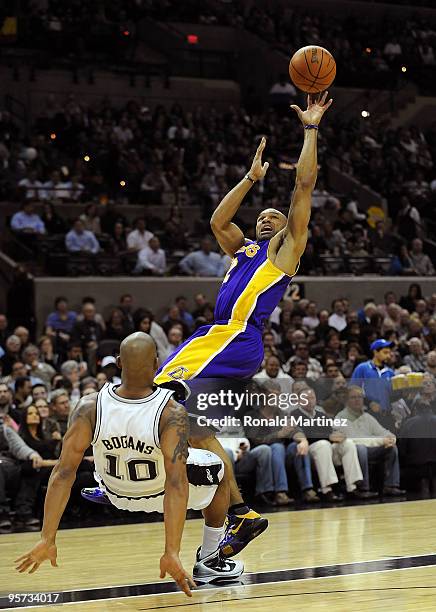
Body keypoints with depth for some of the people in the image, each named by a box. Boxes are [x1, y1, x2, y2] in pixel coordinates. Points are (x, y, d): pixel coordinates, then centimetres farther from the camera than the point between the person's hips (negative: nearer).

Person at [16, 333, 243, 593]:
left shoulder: (90, 407, -28)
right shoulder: (172, 414, -36)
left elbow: (63, 473, -29)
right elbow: (176, 484, -41)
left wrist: (47, 540, -26)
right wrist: (172, 553, -41)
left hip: (115, 492, 3)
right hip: (158, 491, -3)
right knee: (218, 471, 26)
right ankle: (209, 561, 28)